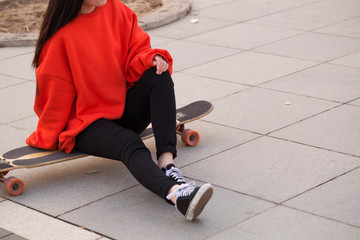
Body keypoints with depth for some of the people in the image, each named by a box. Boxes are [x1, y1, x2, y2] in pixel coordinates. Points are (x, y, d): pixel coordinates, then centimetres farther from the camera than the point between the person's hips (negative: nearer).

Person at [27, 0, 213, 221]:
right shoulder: (61, 34, -13)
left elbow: (136, 50, 6)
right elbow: (54, 92, -7)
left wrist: (152, 58, -18)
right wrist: (47, 139, 1)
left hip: (123, 109, 6)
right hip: (87, 124, -5)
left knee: (159, 76, -22)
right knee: (129, 144, -35)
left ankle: (166, 162, -35)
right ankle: (175, 193, -63)